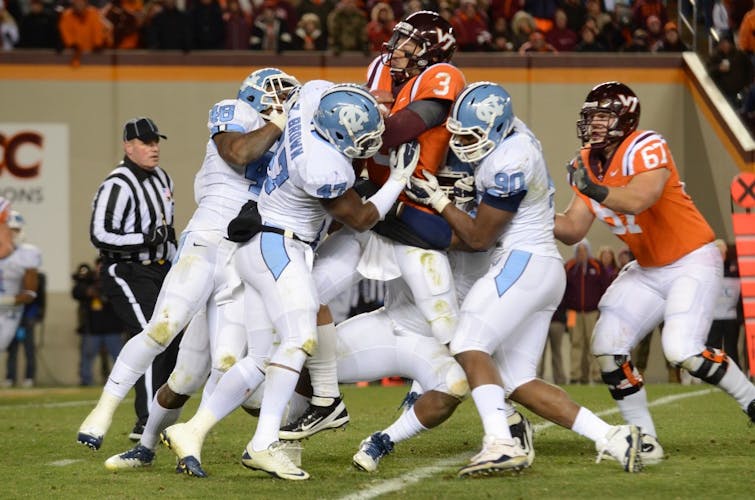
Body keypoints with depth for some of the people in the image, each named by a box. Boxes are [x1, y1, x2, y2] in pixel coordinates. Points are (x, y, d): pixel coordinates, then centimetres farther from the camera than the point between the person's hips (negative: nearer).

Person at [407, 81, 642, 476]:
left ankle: (501, 445, -28)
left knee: (468, 348, -15)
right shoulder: (513, 132, 10)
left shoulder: (509, 165, -17)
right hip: (547, 271, 10)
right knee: (517, 382, 6)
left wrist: (437, 199, -2)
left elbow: (478, 238, -11)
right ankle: (612, 438, -1)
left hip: (523, 263, -10)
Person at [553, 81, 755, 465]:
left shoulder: (646, 149, -21)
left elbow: (639, 199, -39)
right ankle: (644, 440, 5)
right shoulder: (586, 165, 3)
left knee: (682, 350, -23)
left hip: (692, 262, -8)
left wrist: (595, 190, -49)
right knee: (608, 346, -6)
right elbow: (572, 230, 0)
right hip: (647, 270, 8)